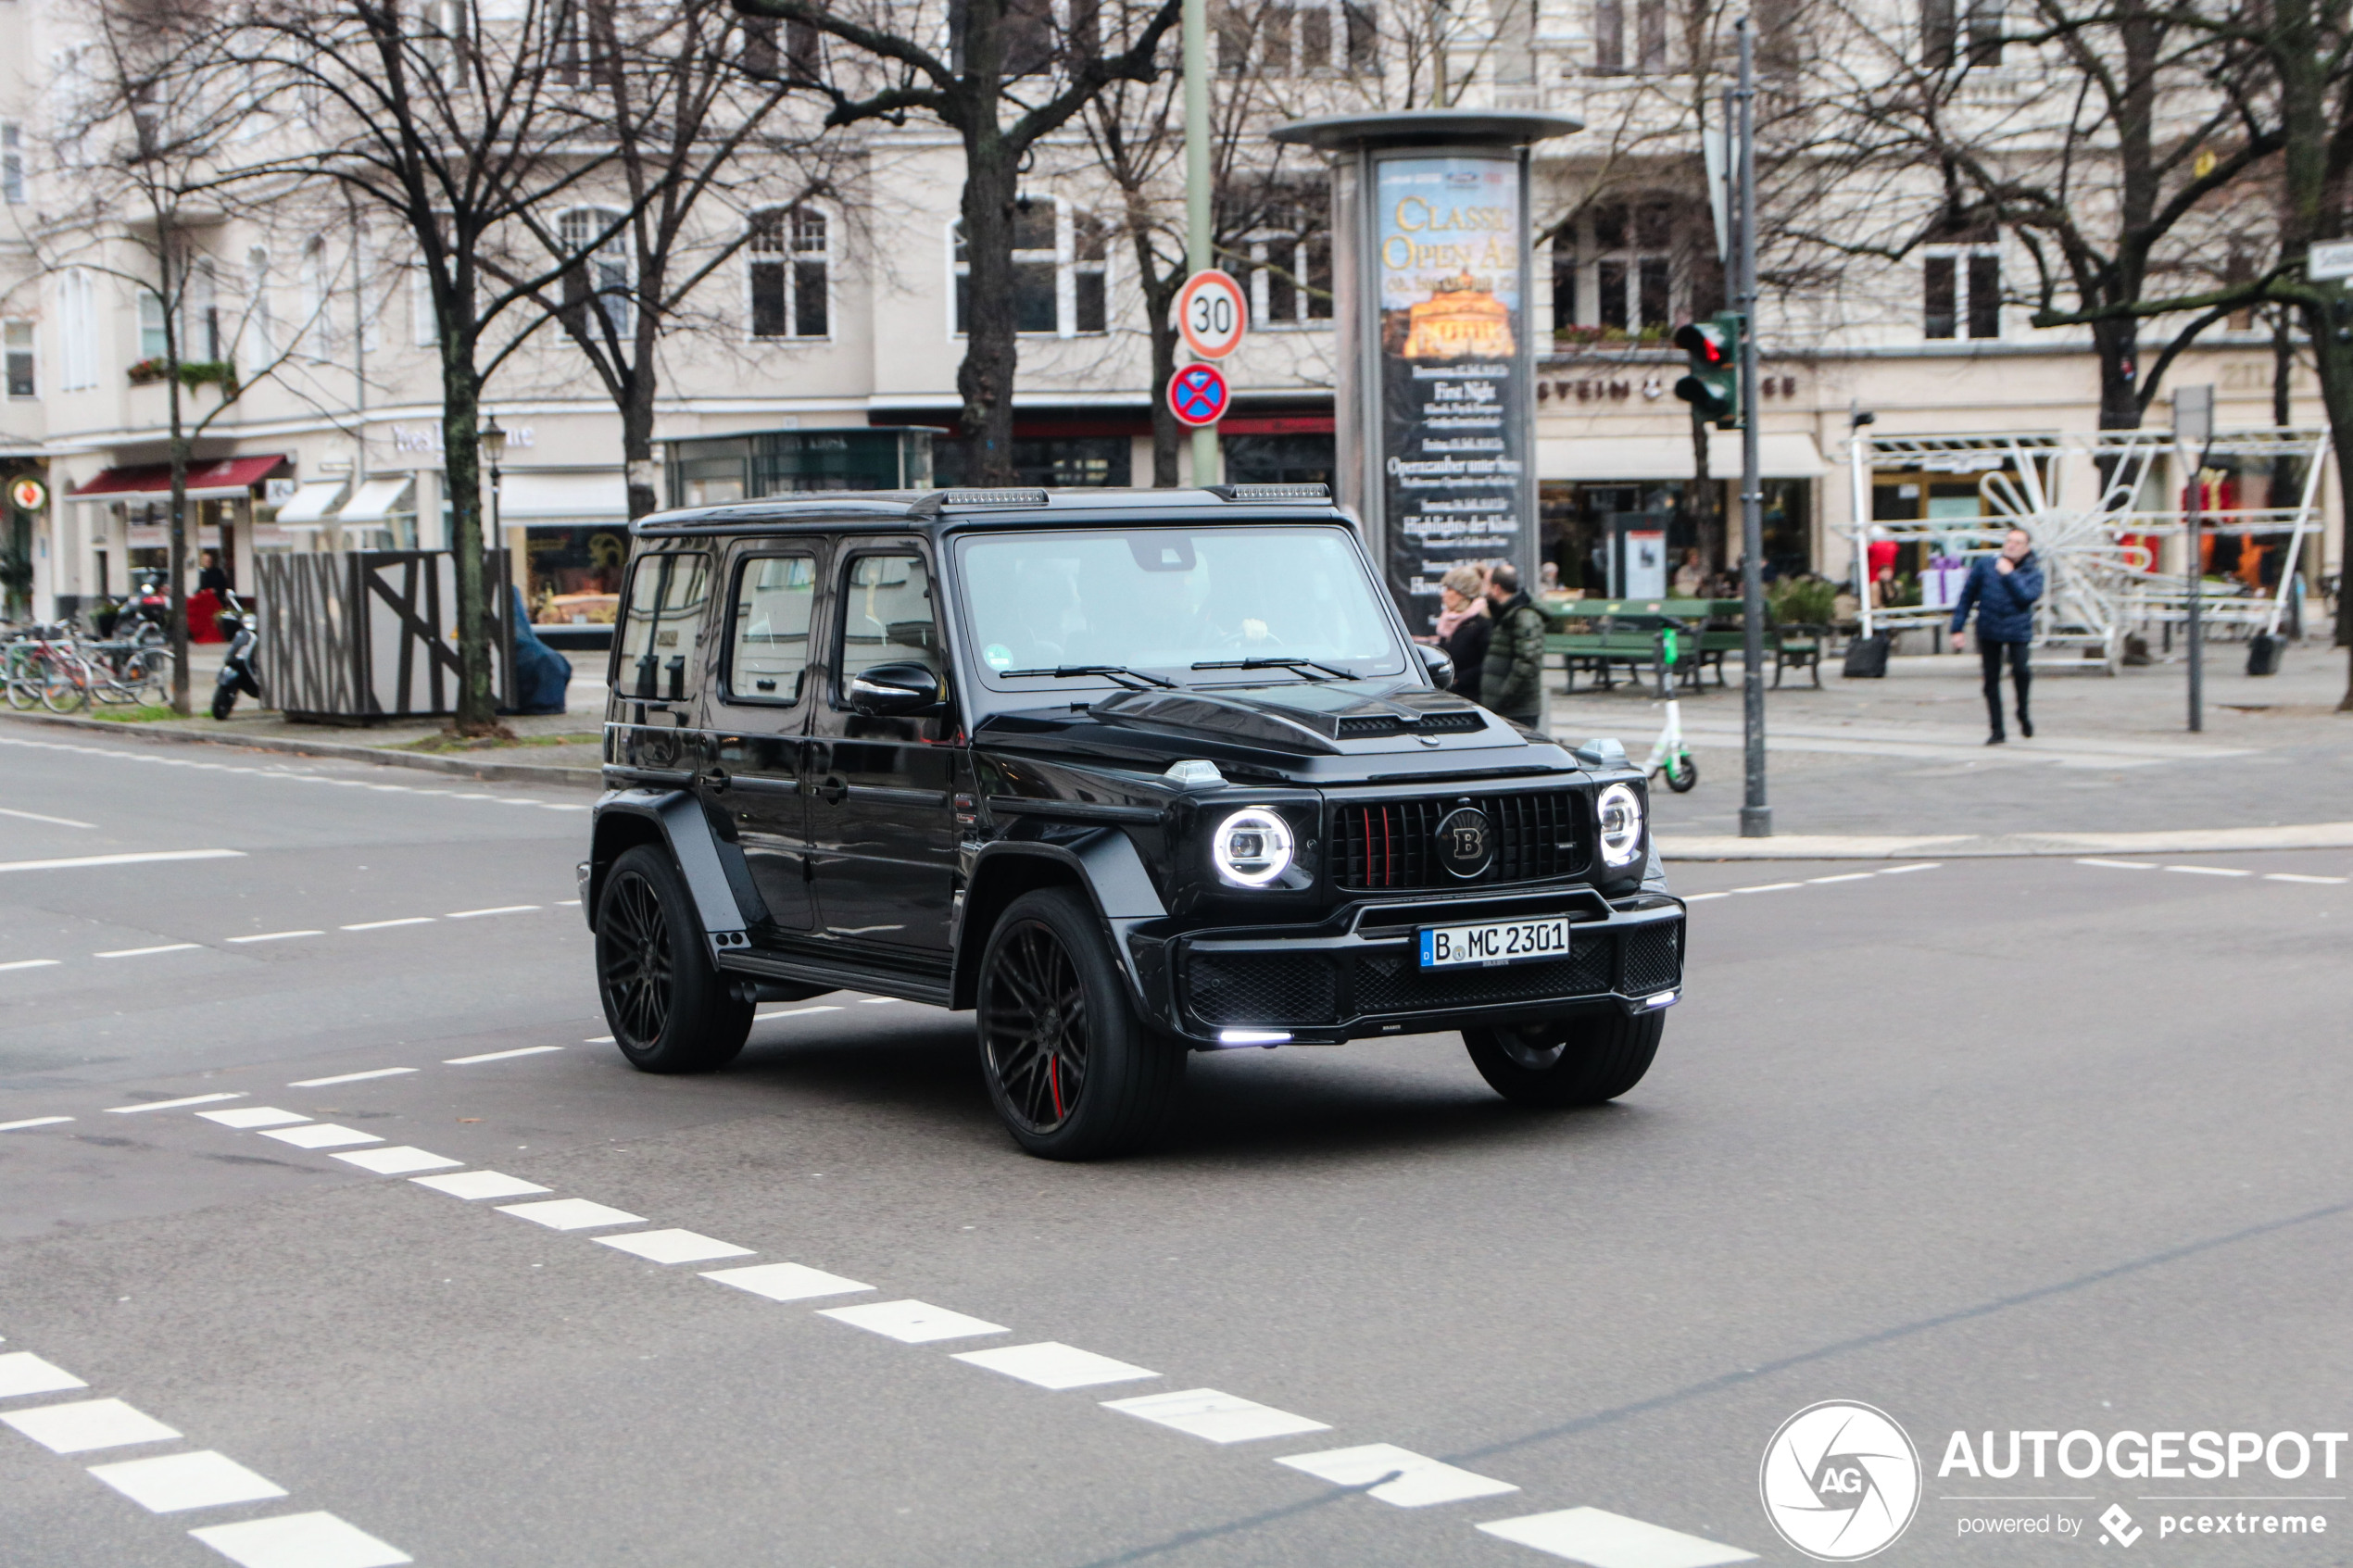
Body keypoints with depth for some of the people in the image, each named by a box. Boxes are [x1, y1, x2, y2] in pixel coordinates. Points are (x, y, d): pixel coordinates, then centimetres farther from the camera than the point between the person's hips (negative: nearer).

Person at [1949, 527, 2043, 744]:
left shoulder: (2033, 573, 6)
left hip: (2018, 630, -2)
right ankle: (1997, 730, 11)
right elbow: (1967, 596, 9)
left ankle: (2023, 715, 4)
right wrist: (1957, 628, 5)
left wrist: (2010, 575, -11)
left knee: (2020, 670, -21)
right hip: (1989, 630, 2)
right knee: (1991, 679, 2)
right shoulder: (1984, 565, 6)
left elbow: (2027, 596, -14)